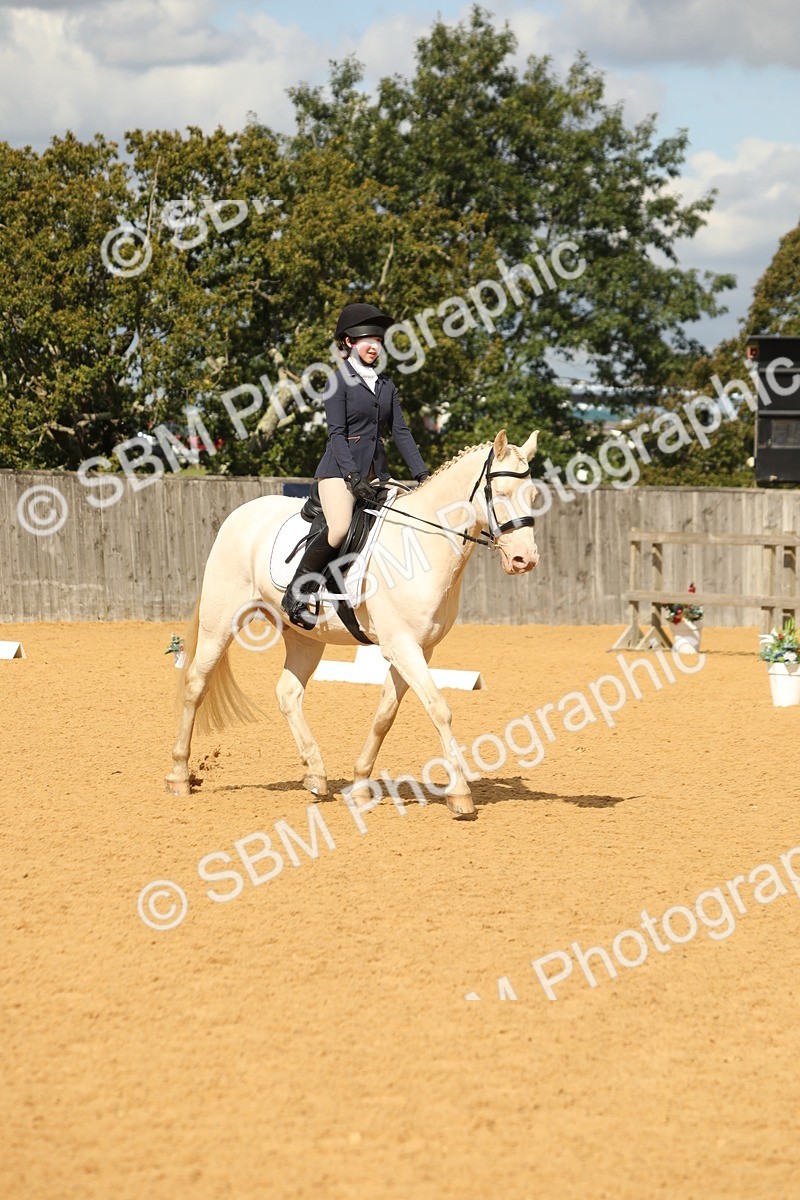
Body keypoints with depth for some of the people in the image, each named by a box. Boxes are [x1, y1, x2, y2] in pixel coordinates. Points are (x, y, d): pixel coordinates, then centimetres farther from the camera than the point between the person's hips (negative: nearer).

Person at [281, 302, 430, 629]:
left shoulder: (385, 385, 16)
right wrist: (353, 476, -22)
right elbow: (337, 433, -11)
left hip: (376, 472, 7)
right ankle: (296, 593, -15)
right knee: (340, 529, -27)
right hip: (340, 469, -7)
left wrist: (421, 474, 2)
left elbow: (400, 432, 12)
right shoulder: (340, 381, -3)